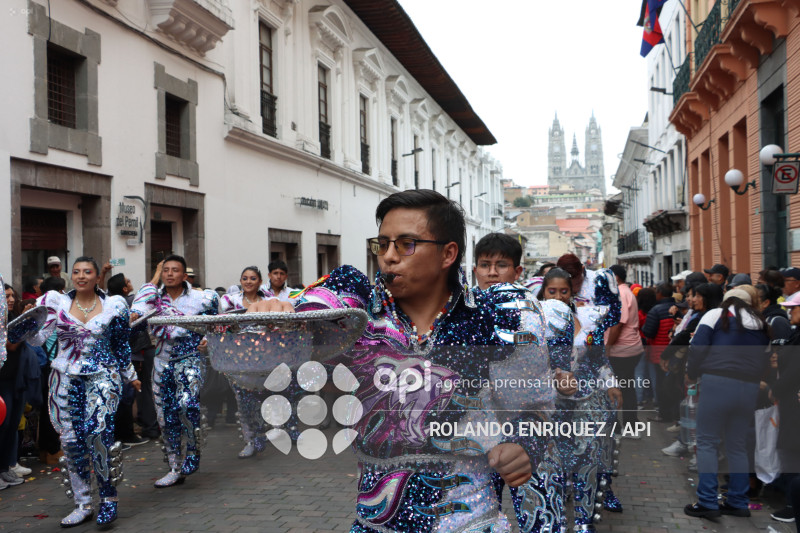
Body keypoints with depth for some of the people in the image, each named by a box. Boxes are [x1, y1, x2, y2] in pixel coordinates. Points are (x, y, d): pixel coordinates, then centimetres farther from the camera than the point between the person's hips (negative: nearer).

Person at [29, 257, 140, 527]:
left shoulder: (114, 305, 3)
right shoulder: (56, 302, 4)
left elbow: (122, 344, 13)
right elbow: (37, 338, -1)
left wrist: (130, 375, 18)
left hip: (102, 375, -2)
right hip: (66, 378, 2)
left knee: (97, 431, -22)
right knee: (70, 439, 3)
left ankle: (108, 497, -8)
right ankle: (82, 505, 16)